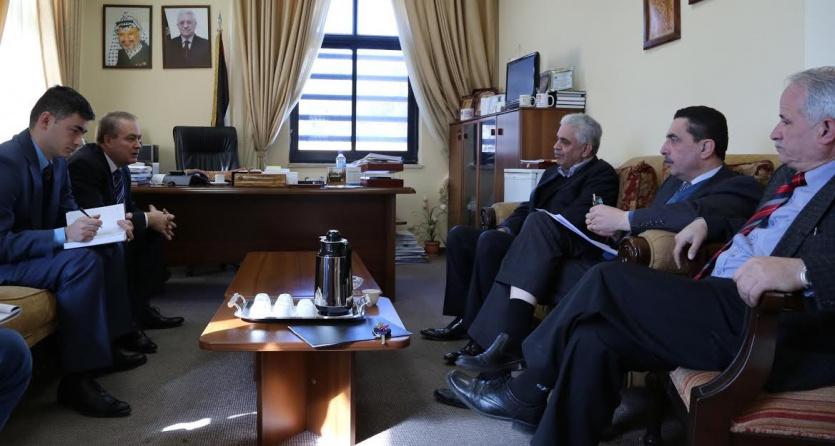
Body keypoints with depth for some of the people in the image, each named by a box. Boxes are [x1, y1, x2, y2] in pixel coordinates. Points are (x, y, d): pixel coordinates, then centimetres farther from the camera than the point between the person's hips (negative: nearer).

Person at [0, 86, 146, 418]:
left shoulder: (57, 159, 2)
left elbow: (69, 210, 10)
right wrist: (63, 235, -34)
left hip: (38, 249, 10)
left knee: (110, 248, 6)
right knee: (82, 262, -30)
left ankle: (105, 346, 10)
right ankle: (76, 378, -24)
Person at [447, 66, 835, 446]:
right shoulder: (787, 175, 20)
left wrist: (800, 270, -38)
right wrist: (706, 222, 20)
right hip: (721, 300, 9)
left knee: (610, 281, -16)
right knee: (596, 336, -11)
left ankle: (529, 391, 3)